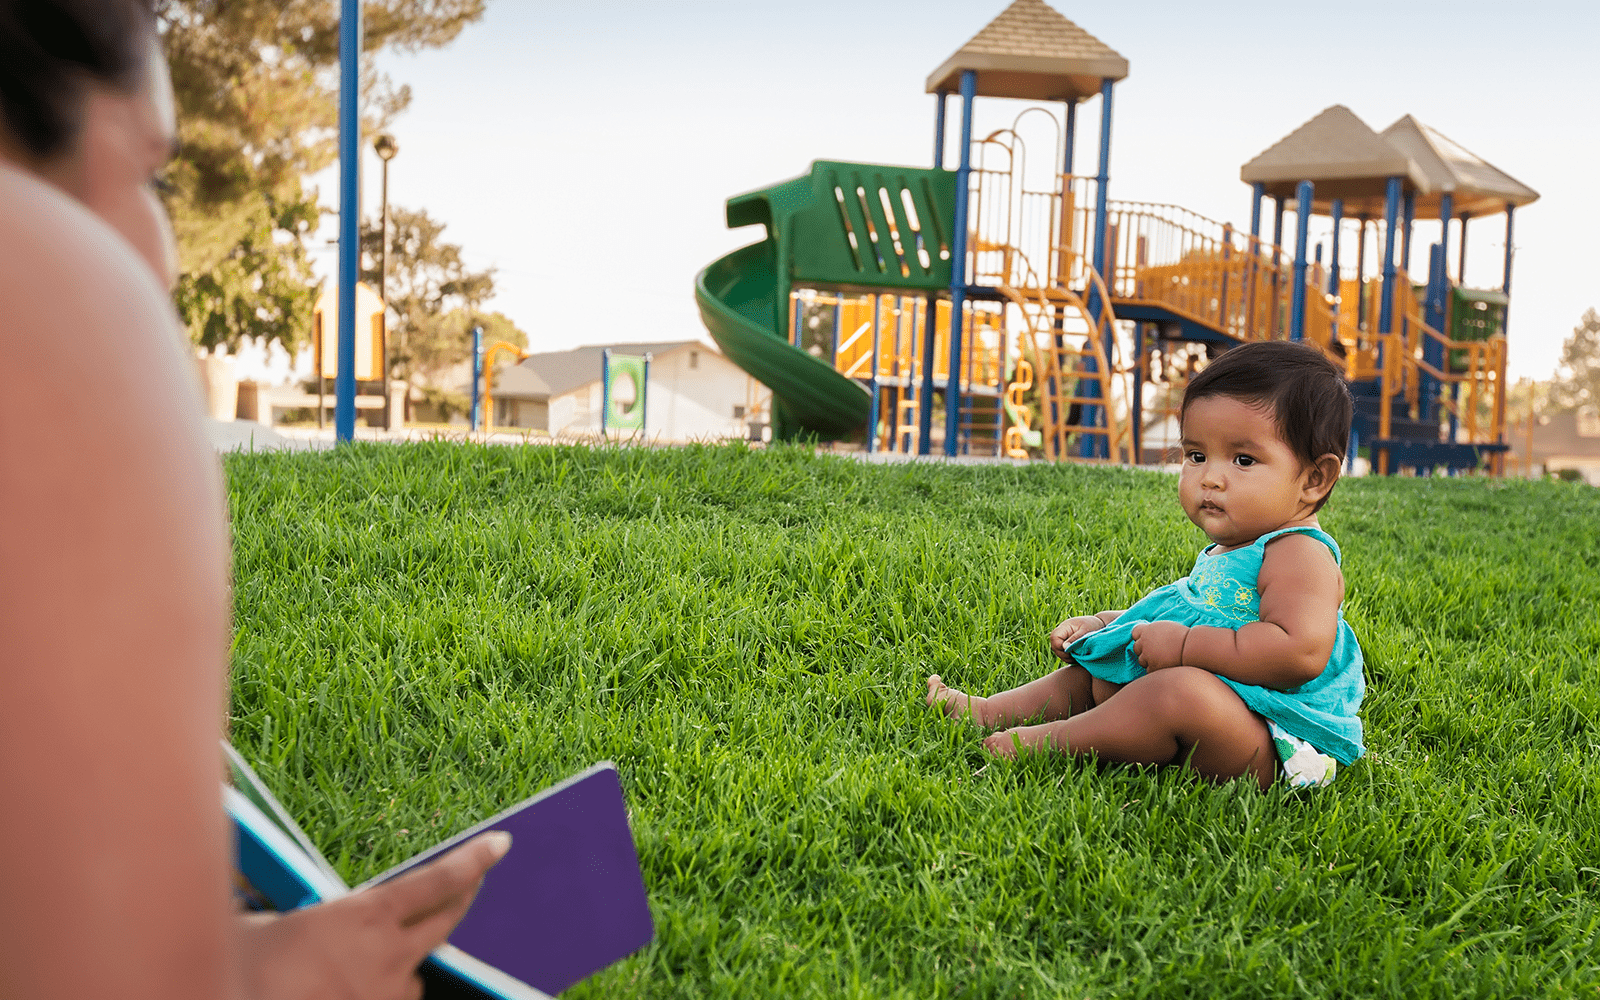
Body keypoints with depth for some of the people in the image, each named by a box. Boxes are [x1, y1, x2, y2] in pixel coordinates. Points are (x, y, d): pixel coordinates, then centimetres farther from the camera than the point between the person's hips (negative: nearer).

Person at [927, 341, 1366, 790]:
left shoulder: (1300, 554, -17)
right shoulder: (1221, 555, 16)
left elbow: (1302, 652, -32)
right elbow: (1177, 617, 30)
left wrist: (1184, 645, -28)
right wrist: (1097, 624, 16)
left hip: (1272, 749, -10)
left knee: (1184, 689, -37)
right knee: (1091, 672, 20)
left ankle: (1046, 741, -21)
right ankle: (985, 712, 17)